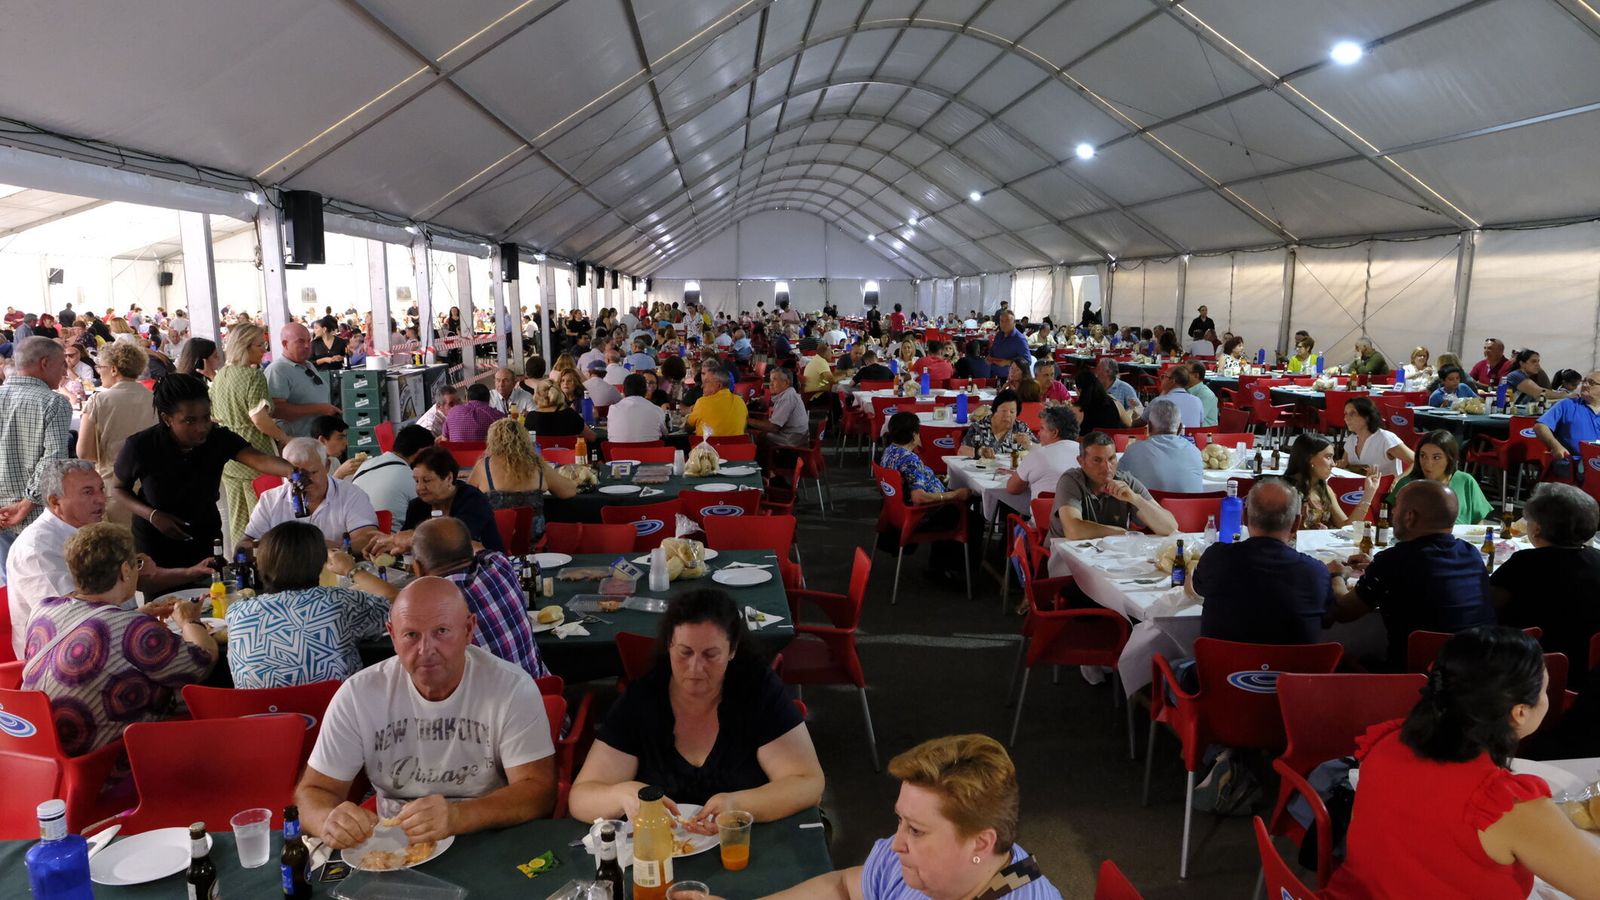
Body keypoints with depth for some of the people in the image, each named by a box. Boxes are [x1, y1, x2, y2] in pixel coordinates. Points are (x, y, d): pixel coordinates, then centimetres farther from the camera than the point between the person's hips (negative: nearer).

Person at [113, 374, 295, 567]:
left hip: (206, 539, 2)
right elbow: (118, 489, -3)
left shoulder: (219, 438, -20)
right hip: (155, 544, -2)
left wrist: (292, 470, -62)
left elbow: (258, 459, -40)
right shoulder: (140, 447, -22)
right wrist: (152, 515, -21)